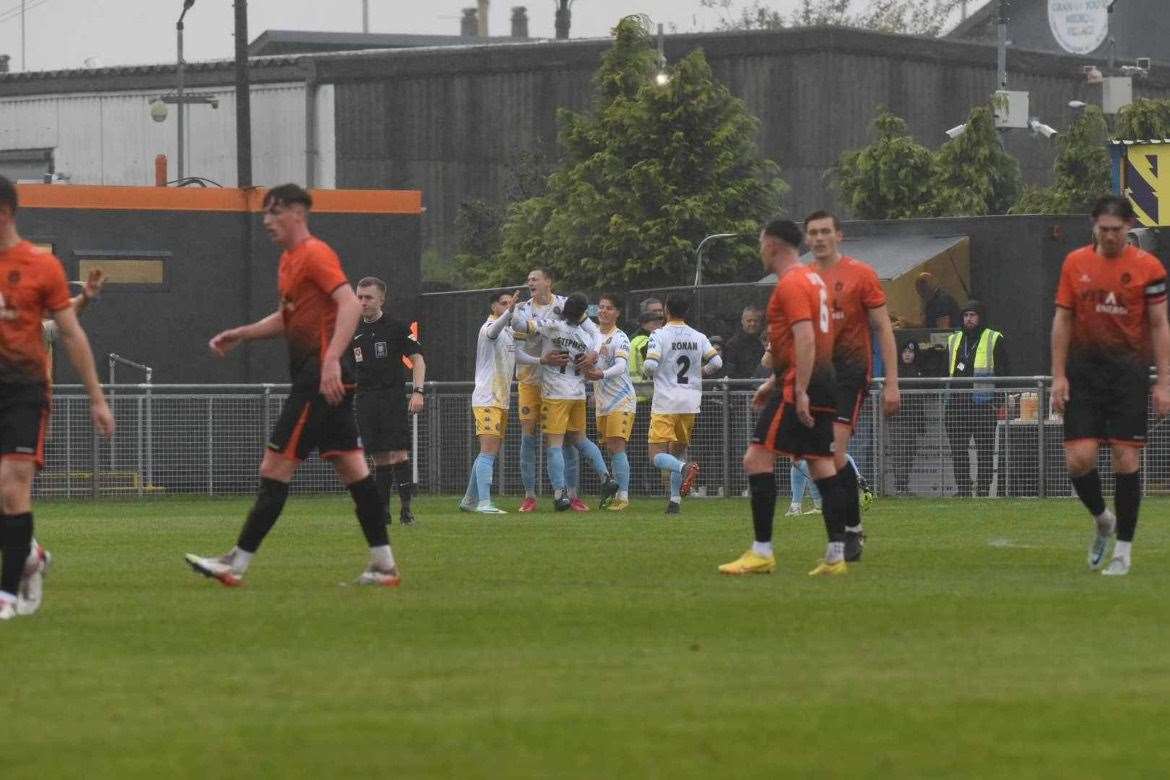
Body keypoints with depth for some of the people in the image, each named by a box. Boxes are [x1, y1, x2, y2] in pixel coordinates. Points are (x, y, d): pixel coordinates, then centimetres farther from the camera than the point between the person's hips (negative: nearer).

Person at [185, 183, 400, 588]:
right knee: (351, 467, 8)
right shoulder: (290, 259, 19)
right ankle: (383, 565, 8)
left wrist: (332, 360, -33)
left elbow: (350, 304, -23)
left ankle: (235, 565, -8)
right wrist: (239, 335, 23)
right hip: (320, 379, 11)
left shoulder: (314, 254, -11)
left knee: (275, 468, -9)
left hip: (320, 378, -11)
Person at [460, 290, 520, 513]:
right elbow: (493, 332, -37)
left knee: (490, 453, 12)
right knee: (488, 451, -15)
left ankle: (469, 500, 19)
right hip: (486, 400, -9)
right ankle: (484, 503, -20)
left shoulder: (510, 331, 17)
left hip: (502, 400, 9)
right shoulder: (489, 327, -11)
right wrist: (509, 312, -53)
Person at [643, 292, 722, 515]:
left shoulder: (659, 335, -7)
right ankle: (675, 500, 9)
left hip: (665, 402, -4)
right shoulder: (698, 337, 5)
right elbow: (717, 362, -1)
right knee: (679, 450, 17)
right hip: (691, 403, 4)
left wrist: (651, 372, 6)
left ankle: (685, 468, -33)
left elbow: (650, 365, -18)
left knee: (657, 455, -4)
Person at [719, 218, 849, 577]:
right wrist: (775, 382, 31)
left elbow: (805, 338, -22)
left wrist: (799, 391, -26)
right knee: (822, 466, 7)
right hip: (823, 383, 10)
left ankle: (762, 552, -13)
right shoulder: (812, 279, 20)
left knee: (757, 459, -9)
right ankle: (836, 556, 3)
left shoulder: (791, 284, -11)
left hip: (799, 387, -10)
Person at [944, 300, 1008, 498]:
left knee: (984, 452, -3)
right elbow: (946, 373, 22)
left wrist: (998, 403, -8)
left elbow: (1003, 373, 1)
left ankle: (983, 492, 0)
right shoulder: (954, 340, 18)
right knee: (958, 451, 2)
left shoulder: (994, 340, 4)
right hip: (957, 405, 5)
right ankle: (963, 491, 6)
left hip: (984, 405, -5)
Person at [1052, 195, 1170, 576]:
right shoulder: (1075, 263, 4)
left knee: (1126, 459, -3)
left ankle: (1123, 548, 7)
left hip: (1129, 370, -2)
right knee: (1079, 458, -7)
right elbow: (1062, 320, 8)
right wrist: (1059, 375, 2)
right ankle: (1103, 520, 22)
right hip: (1084, 369, 2)